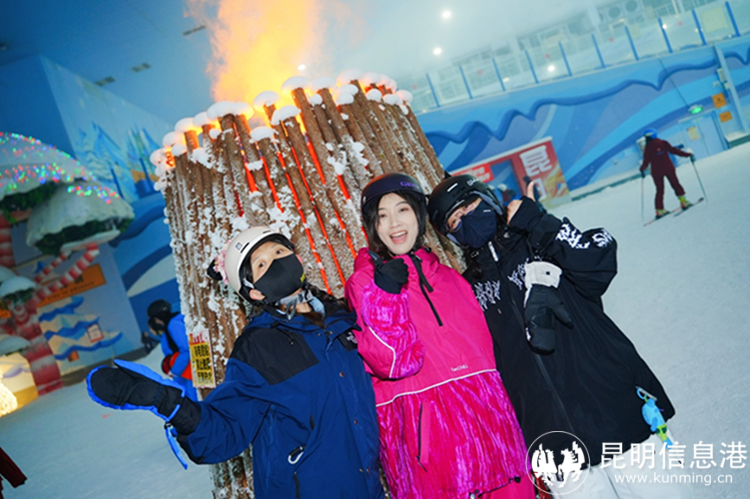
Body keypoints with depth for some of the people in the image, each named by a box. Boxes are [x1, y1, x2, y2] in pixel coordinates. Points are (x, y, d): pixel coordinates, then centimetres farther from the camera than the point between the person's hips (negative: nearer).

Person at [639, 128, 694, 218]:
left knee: (659, 190, 9)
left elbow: (646, 162, -3)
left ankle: (659, 210, 6)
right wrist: (687, 154, 4)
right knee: (676, 185, 12)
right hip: (668, 169, -1)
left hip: (656, 172, 1)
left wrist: (642, 169, 16)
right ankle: (683, 201, 4)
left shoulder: (647, 148, -5)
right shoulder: (663, 143, -3)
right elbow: (674, 150, -4)